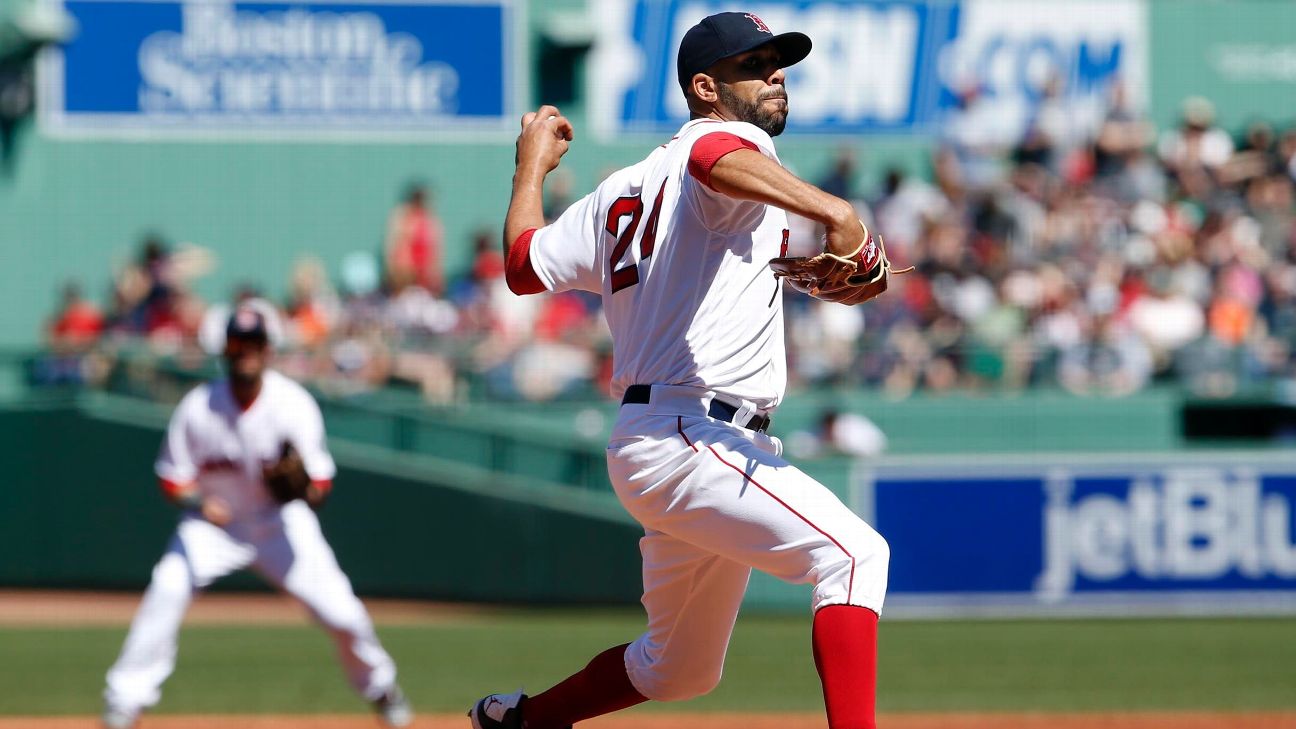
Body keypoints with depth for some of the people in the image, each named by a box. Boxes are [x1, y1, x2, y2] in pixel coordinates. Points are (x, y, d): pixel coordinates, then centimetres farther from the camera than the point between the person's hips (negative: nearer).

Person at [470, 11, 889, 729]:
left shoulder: (623, 191, 21)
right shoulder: (732, 143, -5)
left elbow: (523, 265, 24)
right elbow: (715, 161, -32)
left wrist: (532, 164, 41)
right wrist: (826, 208, -48)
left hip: (643, 447, 10)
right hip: (694, 438, -10)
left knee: (682, 668, 23)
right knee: (853, 553, -25)